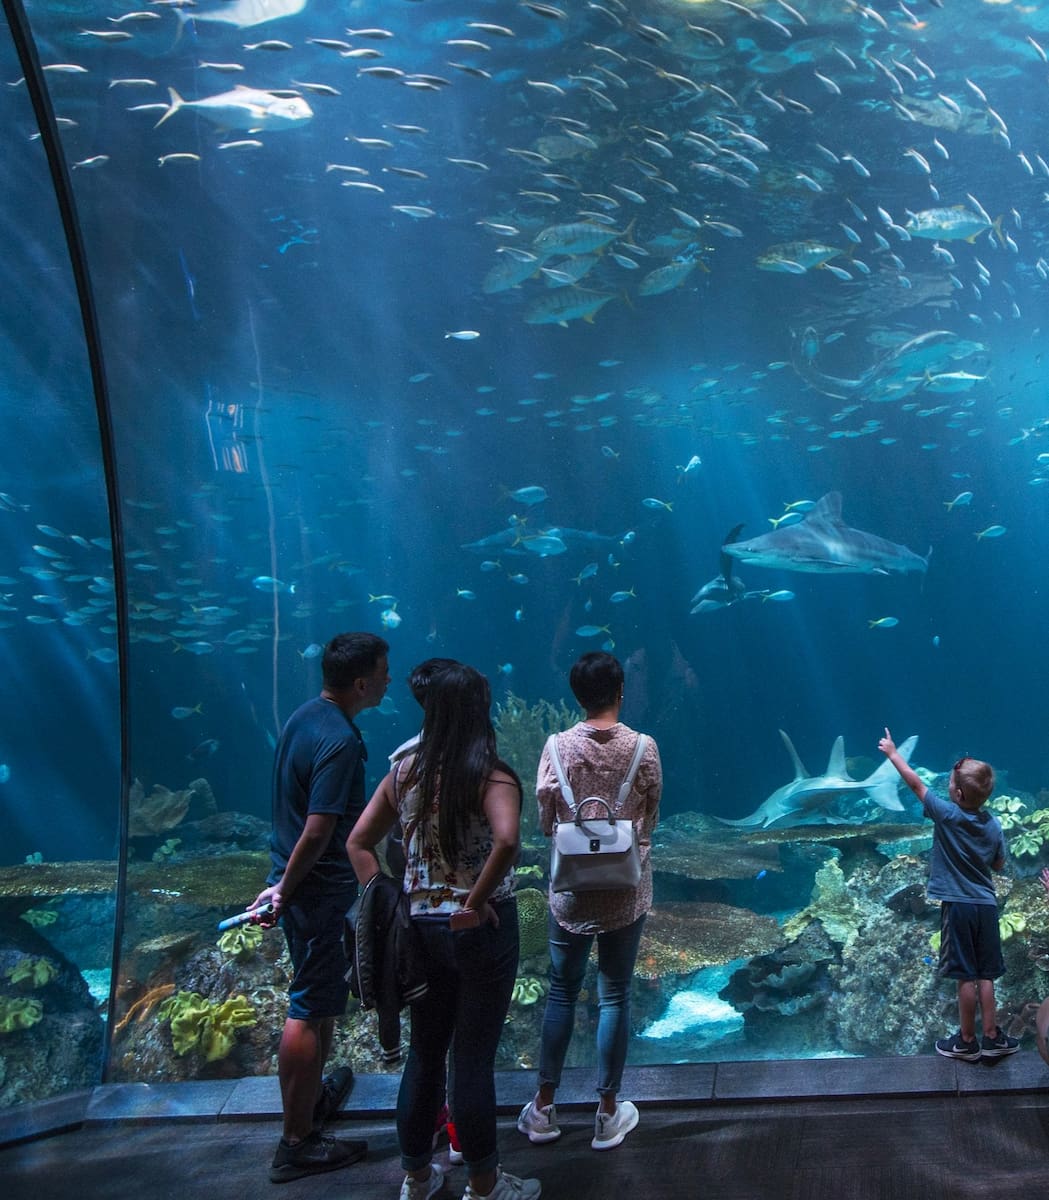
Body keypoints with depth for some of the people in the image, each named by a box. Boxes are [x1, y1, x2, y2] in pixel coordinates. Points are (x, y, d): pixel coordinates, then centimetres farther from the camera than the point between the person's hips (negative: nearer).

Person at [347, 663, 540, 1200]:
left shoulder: (404, 772, 0)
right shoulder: (491, 776, -16)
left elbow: (357, 843, 4)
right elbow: (507, 840, -33)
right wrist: (476, 902, -22)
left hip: (421, 928, 5)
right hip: (480, 931, -5)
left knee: (424, 1050, 19)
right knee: (474, 1057, 8)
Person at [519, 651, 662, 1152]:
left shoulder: (558, 747, -9)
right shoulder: (643, 748, -10)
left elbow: (544, 822, -3)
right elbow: (650, 820, 1)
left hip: (571, 889, 1)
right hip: (627, 891, 0)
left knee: (562, 993, 14)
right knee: (615, 997, 10)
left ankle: (544, 1107, 22)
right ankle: (608, 1111, 20)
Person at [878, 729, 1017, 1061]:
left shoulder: (947, 814, -13)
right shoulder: (993, 824, 0)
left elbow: (915, 783, -3)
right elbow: (998, 865, 12)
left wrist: (892, 753, 8)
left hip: (958, 905, -4)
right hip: (987, 905, 5)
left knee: (966, 975, 3)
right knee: (985, 975, 13)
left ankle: (967, 1042, 13)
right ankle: (993, 1037, 19)